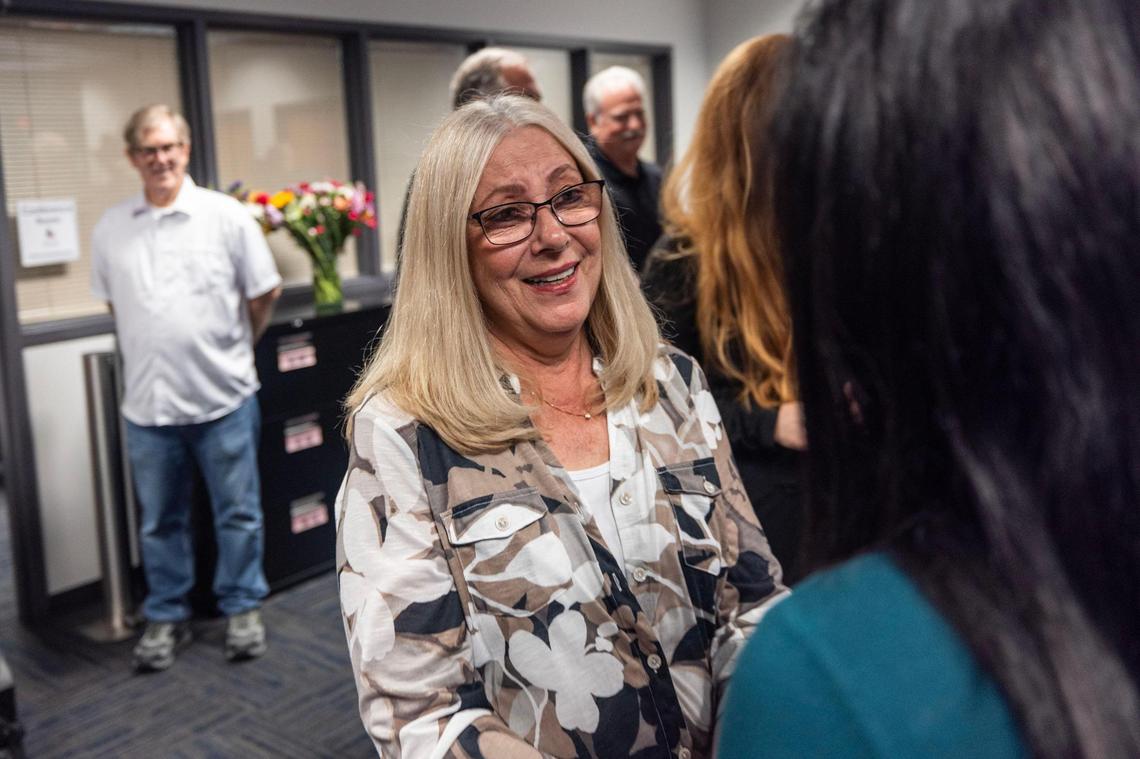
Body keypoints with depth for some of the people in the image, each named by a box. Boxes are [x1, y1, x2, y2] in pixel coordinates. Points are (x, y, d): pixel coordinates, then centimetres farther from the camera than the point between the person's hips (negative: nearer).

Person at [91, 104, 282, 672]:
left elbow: (264, 294, 3)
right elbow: (114, 305, 16)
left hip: (224, 398, -2)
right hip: (147, 404, 3)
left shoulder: (227, 216, -4)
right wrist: (146, 361, 14)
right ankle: (165, 618, 29)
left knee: (238, 514, 9)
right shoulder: (111, 228, 4)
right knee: (159, 521, 14)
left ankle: (242, 609, 26)